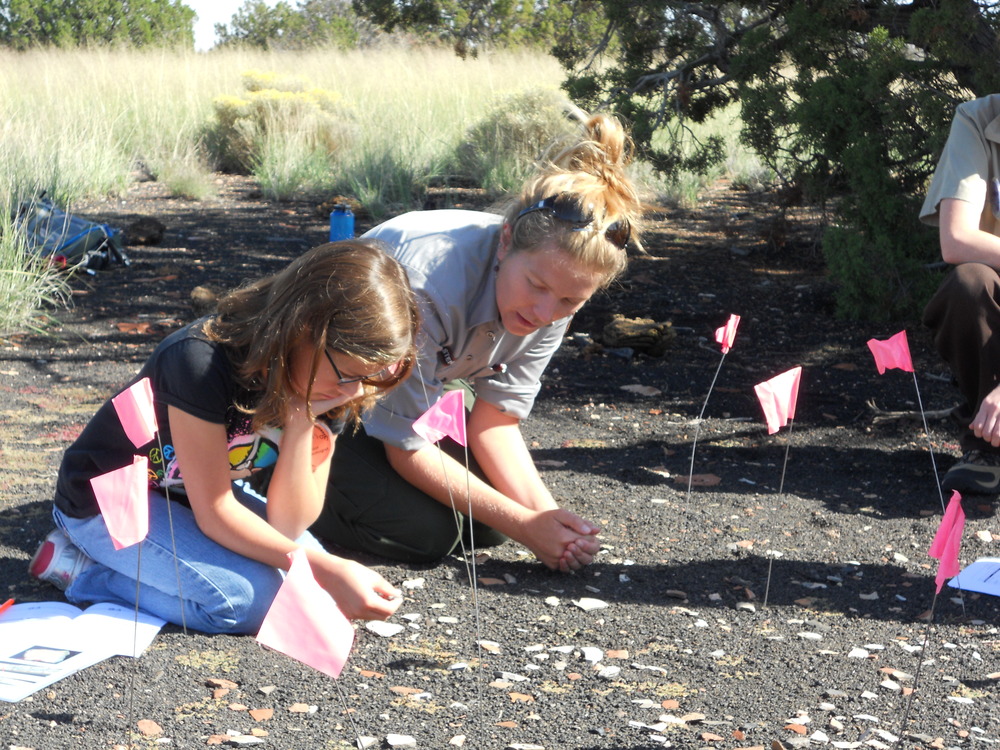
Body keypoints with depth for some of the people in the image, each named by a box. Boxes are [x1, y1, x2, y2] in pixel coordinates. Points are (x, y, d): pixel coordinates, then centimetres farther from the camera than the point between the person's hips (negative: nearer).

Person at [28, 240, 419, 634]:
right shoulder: (203, 361, -34)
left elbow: (285, 526, -16)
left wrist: (301, 422, -30)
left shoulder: (328, 394, -14)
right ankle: (80, 569, -8)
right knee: (247, 597, -26)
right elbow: (215, 514, -29)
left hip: (201, 494, 7)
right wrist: (326, 571, -33)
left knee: (309, 581, -12)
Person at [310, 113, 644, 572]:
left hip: (425, 382, 7)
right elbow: (407, 446, -30)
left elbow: (495, 418, -11)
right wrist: (524, 525, -28)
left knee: (486, 525, -4)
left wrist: (547, 513, -27)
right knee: (427, 533, -20)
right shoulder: (430, 286, -40)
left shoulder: (556, 289, -19)